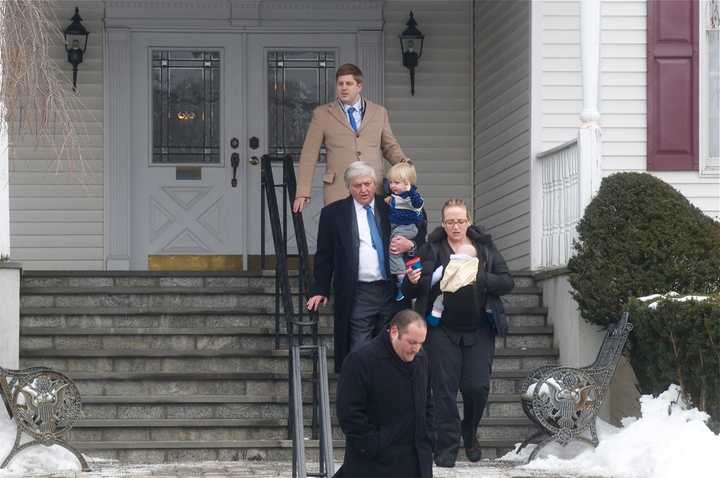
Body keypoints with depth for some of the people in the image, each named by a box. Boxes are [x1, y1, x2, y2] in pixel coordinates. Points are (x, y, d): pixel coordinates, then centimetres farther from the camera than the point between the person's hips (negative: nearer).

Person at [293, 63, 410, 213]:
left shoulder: (379, 112, 15)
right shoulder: (322, 114, 9)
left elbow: (390, 146, 23)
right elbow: (309, 156, 8)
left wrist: (403, 161, 0)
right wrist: (303, 193, 2)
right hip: (338, 192, -2)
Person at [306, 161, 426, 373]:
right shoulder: (333, 213, 5)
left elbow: (421, 237, 14)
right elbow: (324, 255, 8)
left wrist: (410, 245, -9)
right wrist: (320, 290, 3)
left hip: (391, 292, 2)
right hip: (357, 296, -2)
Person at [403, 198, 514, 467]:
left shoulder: (485, 248, 8)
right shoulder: (432, 250, 2)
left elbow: (507, 282, 2)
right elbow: (412, 292, 0)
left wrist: (479, 277, -13)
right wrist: (413, 281, -23)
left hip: (479, 331, 1)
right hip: (443, 330, -1)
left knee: (477, 387, -3)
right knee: (445, 388, -3)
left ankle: (470, 433, 24)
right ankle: (447, 446, 5)